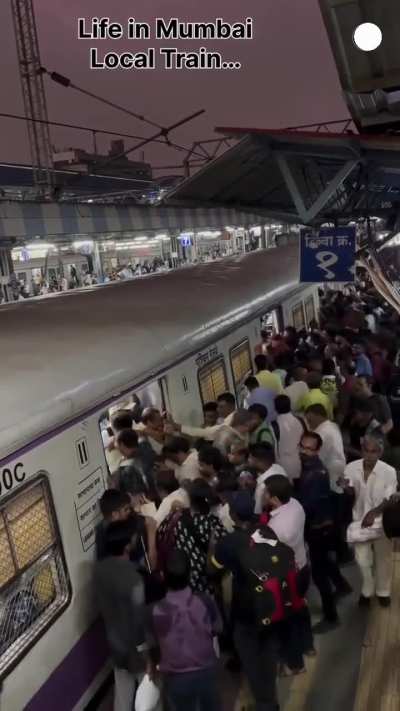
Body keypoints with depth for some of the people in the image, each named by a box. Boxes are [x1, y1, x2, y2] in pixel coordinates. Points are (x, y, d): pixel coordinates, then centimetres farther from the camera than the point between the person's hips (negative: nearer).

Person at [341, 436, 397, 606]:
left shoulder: (389, 472, -24)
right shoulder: (351, 468, -17)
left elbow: (389, 500, -15)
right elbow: (351, 495, -5)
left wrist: (373, 512, -30)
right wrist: (347, 487, -28)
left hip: (381, 522, -1)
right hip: (360, 521, 1)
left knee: (382, 560, 18)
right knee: (362, 560, 13)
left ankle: (383, 591, 43)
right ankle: (367, 590, 39)